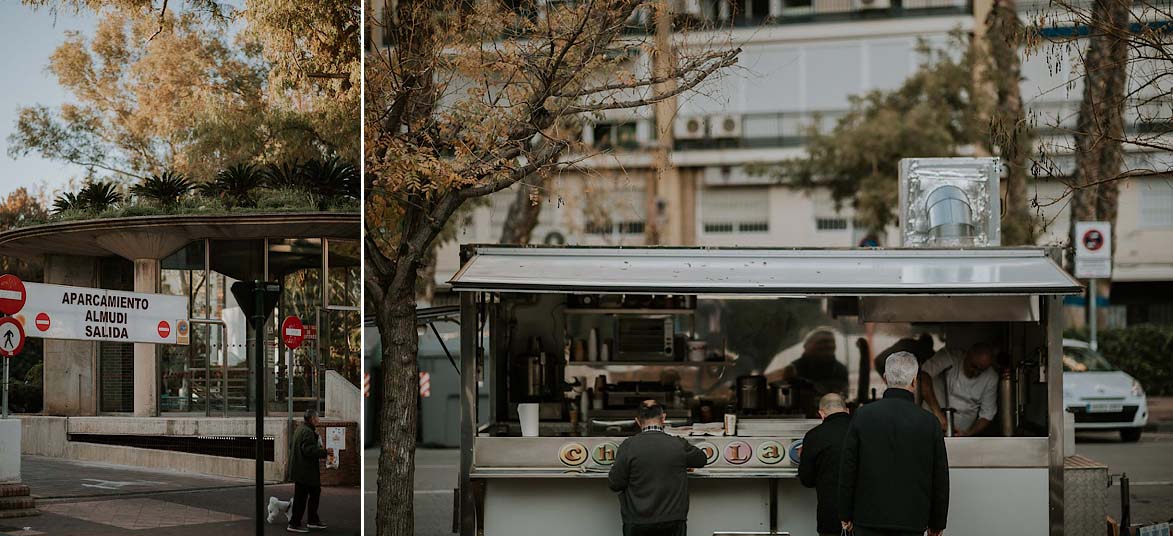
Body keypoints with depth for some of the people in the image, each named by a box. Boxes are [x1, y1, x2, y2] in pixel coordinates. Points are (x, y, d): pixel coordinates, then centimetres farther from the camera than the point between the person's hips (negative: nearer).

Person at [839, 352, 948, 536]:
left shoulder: (863, 416, -3)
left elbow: (847, 470, 0)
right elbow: (940, 477, 3)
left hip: (869, 518, 0)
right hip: (912, 520, 0)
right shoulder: (929, 421, -2)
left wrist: (846, 515, 10)